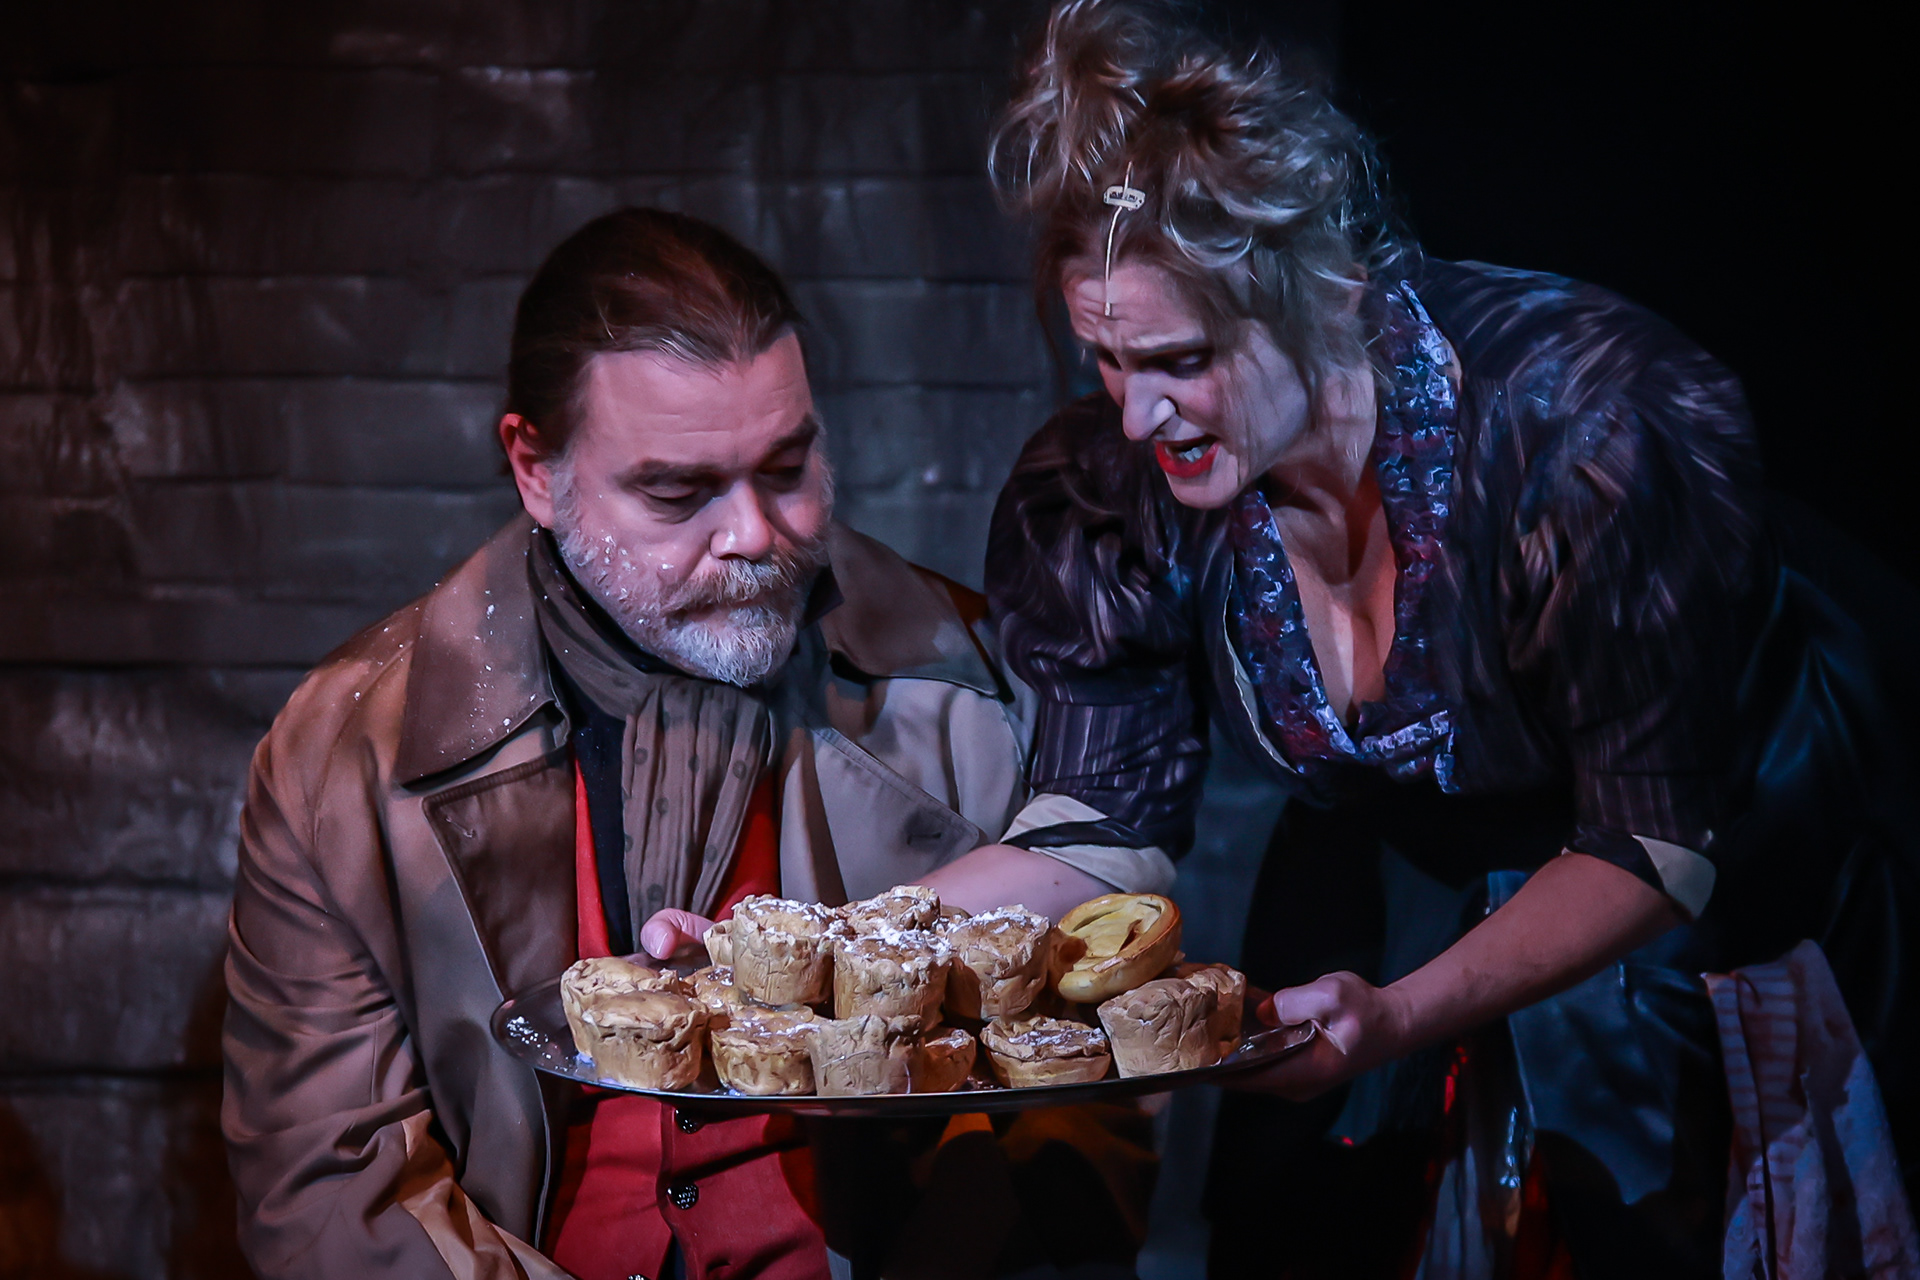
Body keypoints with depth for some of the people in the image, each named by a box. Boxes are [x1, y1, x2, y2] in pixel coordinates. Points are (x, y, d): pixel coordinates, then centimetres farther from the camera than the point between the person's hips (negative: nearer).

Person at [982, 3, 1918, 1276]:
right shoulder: (1106, 490, -20)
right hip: (1407, 857, 4)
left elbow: (1654, 842, -30)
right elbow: (1097, 826, -14)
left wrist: (1400, 1016, -43)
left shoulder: (1594, 420, -35)